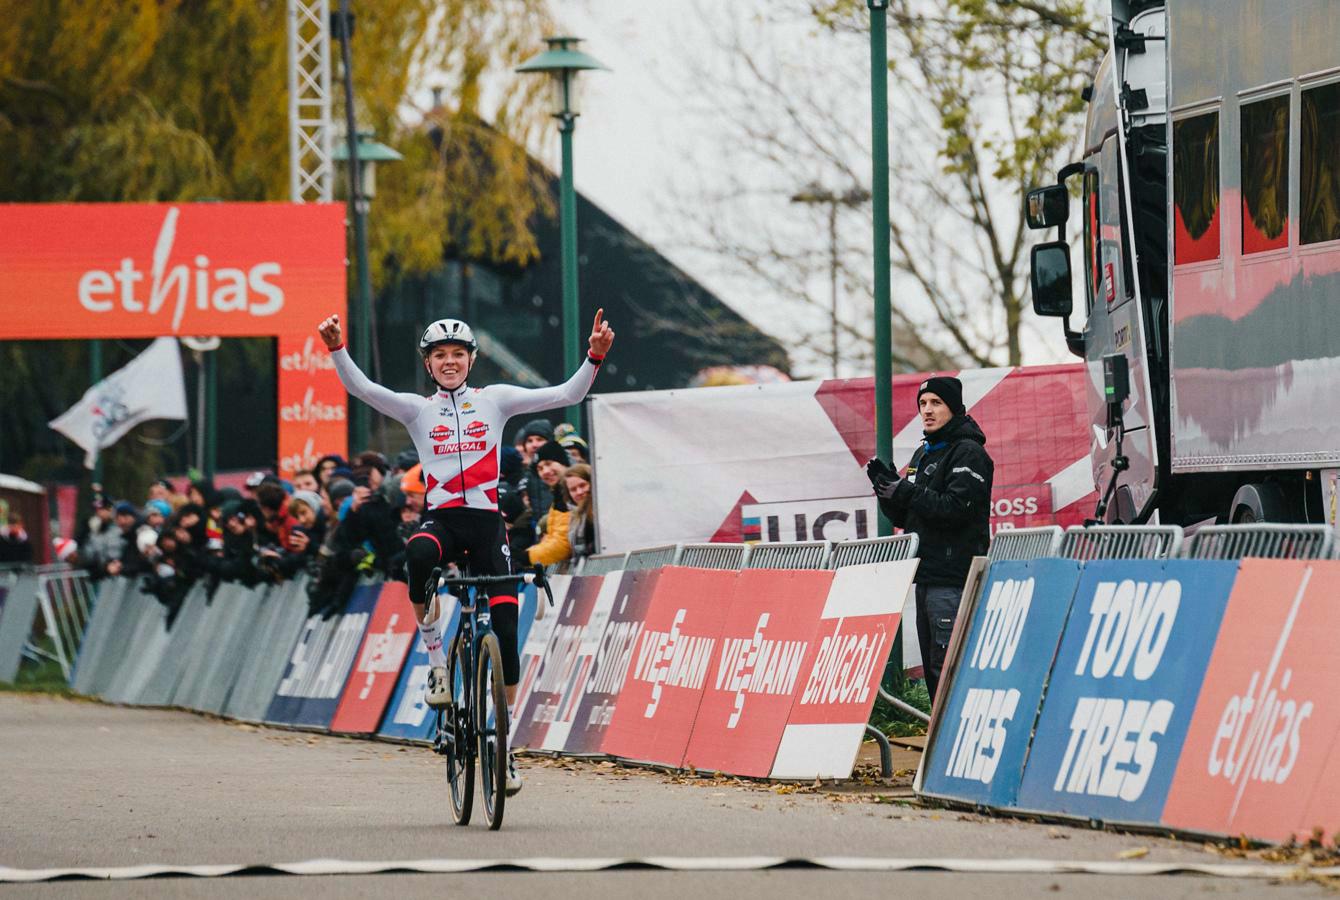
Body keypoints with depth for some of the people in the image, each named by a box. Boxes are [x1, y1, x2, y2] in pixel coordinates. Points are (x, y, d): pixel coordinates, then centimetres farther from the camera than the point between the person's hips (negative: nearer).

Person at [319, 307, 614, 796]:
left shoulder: (494, 399, 10)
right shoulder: (418, 409, 10)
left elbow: (566, 394, 2)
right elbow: (361, 388, -5)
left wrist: (594, 356, -13)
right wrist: (337, 350, -21)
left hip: (486, 521, 1)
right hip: (441, 518, -1)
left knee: (506, 630, -7)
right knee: (418, 555, -39)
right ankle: (436, 661, -21)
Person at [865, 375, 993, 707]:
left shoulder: (968, 453, -7)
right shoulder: (923, 455, 21)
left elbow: (957, 508, -19)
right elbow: (904, 518, 21)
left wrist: (909, 493, -16)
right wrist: (886, 485, 5)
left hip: (954, 579, -10)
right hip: (927, 576, 10)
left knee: (947, 665, -14)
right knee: (932, 666, 10)